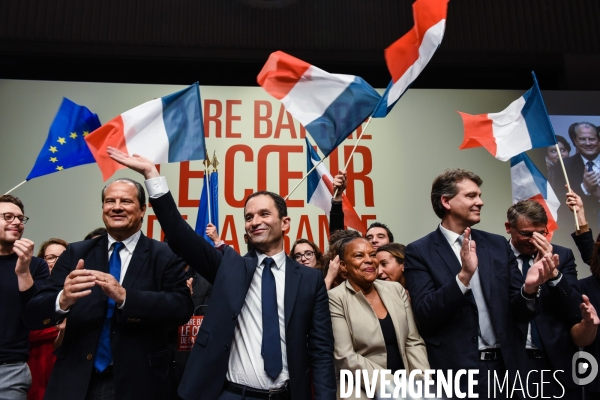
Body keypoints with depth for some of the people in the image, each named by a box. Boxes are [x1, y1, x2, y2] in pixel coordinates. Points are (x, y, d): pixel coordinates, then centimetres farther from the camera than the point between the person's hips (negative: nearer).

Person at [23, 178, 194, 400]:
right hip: (76, 382, 2)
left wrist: (124, 296, -30)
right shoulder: (75, 254, 2)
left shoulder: (165, 256, -5)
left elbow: (182, 307, -18)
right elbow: (32, 314, -4)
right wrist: (63, 299, -26)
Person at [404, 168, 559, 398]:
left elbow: (519, 313, 6)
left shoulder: (498, 245, 6)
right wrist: (463, 275, -26)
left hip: (507, 367, 4)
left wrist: (529, 288, -15)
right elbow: (424, 315, -14)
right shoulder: (420, 251, -6)